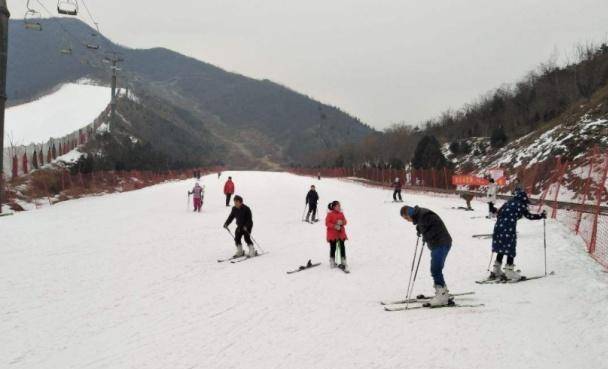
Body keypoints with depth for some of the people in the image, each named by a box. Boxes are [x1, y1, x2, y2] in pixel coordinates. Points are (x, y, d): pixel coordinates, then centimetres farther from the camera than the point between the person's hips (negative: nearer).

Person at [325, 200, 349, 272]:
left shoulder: (341, 214, 7)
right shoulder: (330, 214, -9)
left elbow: (344, 222, 10)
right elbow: (327, 223, -12)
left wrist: (341, 222, -14)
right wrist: (334, 226, -24)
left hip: (341, 234, 4)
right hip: (332, 234, -4)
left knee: (342, 247, 1)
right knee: (333, 248, 3)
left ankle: (343, 262, 8)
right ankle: (332, 263, 17)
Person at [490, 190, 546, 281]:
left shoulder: (508, 203, 16)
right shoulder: (521, 205, 2)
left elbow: (498, 213, 17)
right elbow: (529, 216, 6)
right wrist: (542, 215, 19)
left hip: (499, 227, 6)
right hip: (509, 230, -6)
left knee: (501, 250, 16)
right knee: (510, 251, 3)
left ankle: (496, 271, 20)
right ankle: (509, 272, 2)